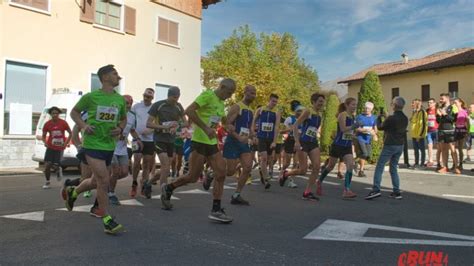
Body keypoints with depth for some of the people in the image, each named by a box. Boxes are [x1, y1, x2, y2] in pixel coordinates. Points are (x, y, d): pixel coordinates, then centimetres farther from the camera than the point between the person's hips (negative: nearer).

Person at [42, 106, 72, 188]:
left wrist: (66, 143, -8)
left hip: (60, 148, -1)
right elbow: (44, 136, 7)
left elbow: (70, 133, 2)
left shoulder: (63, 123, -6)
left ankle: (59, 169, 31)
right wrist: (45, 142, -13)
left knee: (56, 165, -7)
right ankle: (47, 182, 12)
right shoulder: (47, 124, -2)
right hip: (50, 148, 2)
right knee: (47, 165, -7)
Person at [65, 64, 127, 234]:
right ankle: (107, 220, -1)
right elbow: (74, 112, 7)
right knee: (104, 180, -13)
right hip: (93, 144, -6)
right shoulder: (91, 96, -6)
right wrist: (83, 125, -11)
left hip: (109, 145, 6)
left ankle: (72, 192, 48)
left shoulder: (120, 99, 5)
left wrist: (120, 129, -1)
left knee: (96, 181, 17)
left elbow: (124, 119, 20)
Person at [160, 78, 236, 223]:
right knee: (193, 177, -1)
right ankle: (168, 188, 24)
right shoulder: (207, 95, -11)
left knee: (221, 174, -2)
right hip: (199, 141, -8)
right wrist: (205, 129, -26)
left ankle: (216, 210, 3)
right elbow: (189, 111, -22)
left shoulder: (221, 103, 16)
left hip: (212, 143, 8)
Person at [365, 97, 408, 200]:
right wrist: (385, 117, 22)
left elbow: (380, 127, -2)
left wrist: (379, 118, 16)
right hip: (400, 146, 8)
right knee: (394, 168, 15)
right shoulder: (405, 119, 8)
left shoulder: (391, 118, -16)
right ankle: (396, 192, 13)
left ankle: (376, 190, -15)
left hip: (390, 145, -7)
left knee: (379, 168, -5)